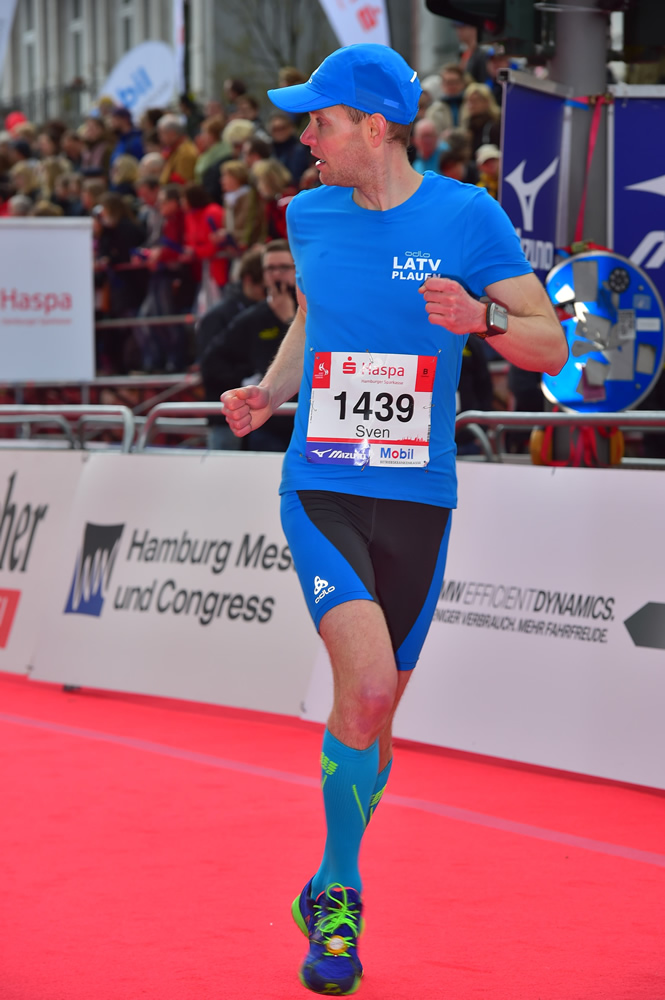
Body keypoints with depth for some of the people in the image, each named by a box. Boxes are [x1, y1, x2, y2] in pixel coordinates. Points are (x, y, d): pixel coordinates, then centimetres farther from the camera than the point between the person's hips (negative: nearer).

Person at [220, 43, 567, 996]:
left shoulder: (468, 216, -5)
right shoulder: (309, 215, 5)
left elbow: (550, 346, -3)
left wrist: (482, 318, -23)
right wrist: (270, 391, 7)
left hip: (418, 502, 0)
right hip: (320, 491, 0)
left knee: (372, 715, 9)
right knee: (367, 686, -21)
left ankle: (330, 893, 31)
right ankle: (341, 896, -5)